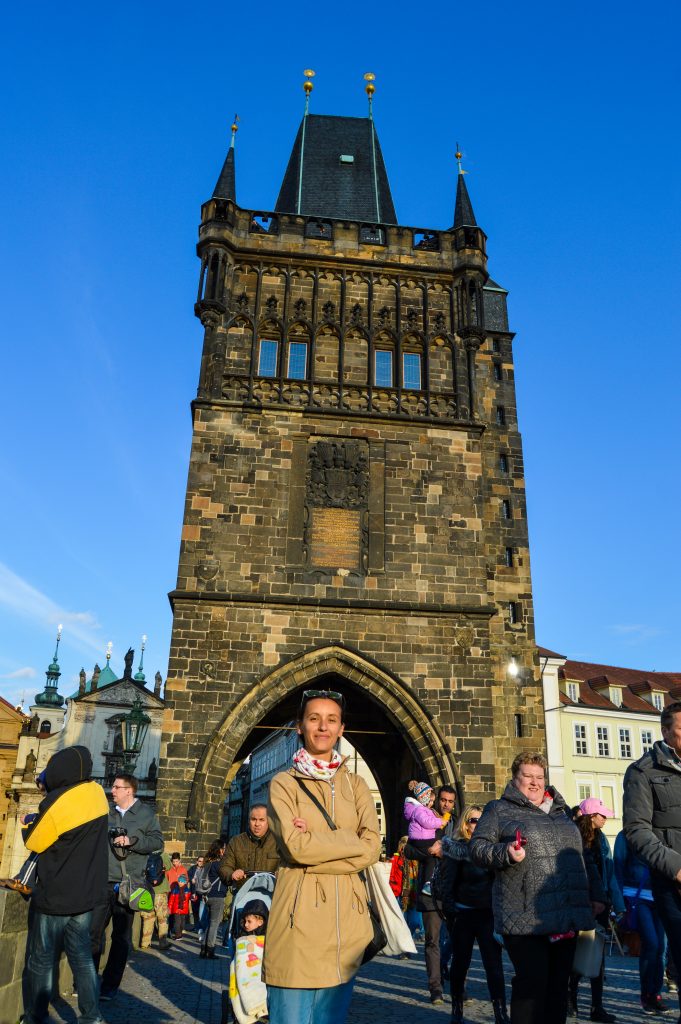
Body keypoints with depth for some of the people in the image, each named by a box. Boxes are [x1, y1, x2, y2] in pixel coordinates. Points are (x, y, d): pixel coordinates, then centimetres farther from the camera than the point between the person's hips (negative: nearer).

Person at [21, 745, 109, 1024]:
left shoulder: (55, 803, -23)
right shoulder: (98, 794, -4)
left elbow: (33, 842, -6)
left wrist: (29, 824, 14)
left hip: (55, 896, -6)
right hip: (86, 894, 6)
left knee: (41, 961, 10)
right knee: (82, 957, 15)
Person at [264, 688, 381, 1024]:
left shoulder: (355, 785, 10)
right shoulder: (284, 783, 0)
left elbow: (372, 849, -3)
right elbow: (295, 846, -15)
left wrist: (316, 842, -12)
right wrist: (350, 840, -7)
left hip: (346, 918, 4)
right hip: (300, 916, -3)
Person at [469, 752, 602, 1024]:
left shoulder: (560, 811, 21)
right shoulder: (499, 810, 5)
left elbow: (582, 855, 26)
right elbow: (476, 847, -2)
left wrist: (596, 894, 19)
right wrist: (505, 853, -19)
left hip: (568, 917, 6)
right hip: (526, 917, -5)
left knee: (559, 983, 10)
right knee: (532, 981, -7)